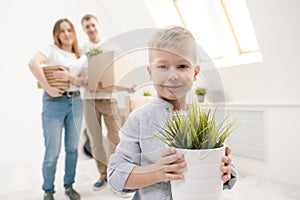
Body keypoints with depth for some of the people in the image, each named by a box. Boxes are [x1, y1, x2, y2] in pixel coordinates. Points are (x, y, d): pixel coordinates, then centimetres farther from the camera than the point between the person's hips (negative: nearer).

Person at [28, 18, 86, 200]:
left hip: (75, 101, 5)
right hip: (54, 101, -4)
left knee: (72, 148, 11)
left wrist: (70, 77, -16)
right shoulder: (51, 50, -1)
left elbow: (83, 81, 4)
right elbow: (33, 63, -20)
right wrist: (48, 88, -23)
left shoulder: (81, 57, 13)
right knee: (53, 151, 1)